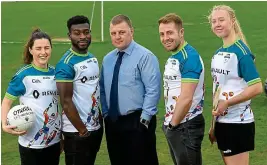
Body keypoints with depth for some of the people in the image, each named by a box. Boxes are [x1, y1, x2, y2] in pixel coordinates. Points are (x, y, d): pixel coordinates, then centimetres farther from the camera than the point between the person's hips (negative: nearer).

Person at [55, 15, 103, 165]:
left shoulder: (93, 58, 8)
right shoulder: (66, 64, -16)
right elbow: (66, 102, -19)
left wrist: (99, 119, 10)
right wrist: (83, 130, -15)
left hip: (96, 127, 8)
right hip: (77, 132, -8)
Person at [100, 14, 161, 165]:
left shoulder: (145, 56, -10)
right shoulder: (107, 59, 12)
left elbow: (153, 91, -14)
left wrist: (144, 119, -15)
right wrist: (105, 114, 7)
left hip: (137, 122, -6)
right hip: (112, 122, 6)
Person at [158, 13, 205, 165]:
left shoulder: (189, 57, -18)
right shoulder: (173, 57, 12)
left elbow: (186, 98, -24)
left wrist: (173, 124, -14)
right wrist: (170, 122, 9)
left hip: (186, 126, -9)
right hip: (174, 125, 9)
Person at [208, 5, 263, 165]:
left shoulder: (241, 51, -14)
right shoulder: (218, 53, 9)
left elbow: (257, 88, -21)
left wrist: (227, 103, -18)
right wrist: (214, 124, 13)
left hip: (238, 123, -8)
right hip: (222, 121, 8)